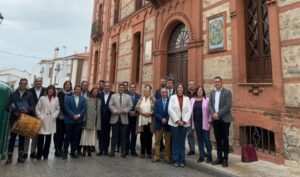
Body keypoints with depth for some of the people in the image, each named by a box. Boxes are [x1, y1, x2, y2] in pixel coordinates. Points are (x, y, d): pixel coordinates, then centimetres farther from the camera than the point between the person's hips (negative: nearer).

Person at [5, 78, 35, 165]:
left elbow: (33, 106, -3)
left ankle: (20, 155, 16)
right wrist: (14, 112, -17)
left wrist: (27, 110, -24)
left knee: (22, 137, 7)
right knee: (12, 137, 2)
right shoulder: (13, 94, 6)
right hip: (14, 118, 0)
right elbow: (7, 106, 0)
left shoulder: (29, 94, 4)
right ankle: (9, 156, 10)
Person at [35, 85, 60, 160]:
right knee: (41, 138, 2)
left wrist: (55, 115, -4)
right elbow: (37, 109, 1)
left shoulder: (56, 99, 7)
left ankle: (45, 154, 20)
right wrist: (40, 117, -8)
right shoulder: (42, 98, 1)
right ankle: (39, 154, 15)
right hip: (42, 120, -2)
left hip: (51, 121, 2)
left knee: (48, 138, 7)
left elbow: (58, 109, 11)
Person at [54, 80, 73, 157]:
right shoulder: (60, 93, 0)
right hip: (60, 115, -2)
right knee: (58, 132, 0)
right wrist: (66, 112, -15)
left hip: (67, 116, 2)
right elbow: (60, 104, -7)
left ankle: (60, 148, 18)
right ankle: (57, 149, 8)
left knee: (63, 132, 8)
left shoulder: (72, 94, 6)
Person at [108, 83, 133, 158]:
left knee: (123, 136, 4)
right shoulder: (113, 96, 11)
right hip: (115, 118, 0)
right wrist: (115, 111, -14)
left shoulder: (128, 96, 11)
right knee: (114, 136, 5)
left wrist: (124, 111, -13)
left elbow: (130, 106, 1)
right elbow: (110, 105, 1)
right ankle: (112, 151, 14)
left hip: (124, 119, 0)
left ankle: (123, 152, 11)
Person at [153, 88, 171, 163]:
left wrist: (166, 119, -14)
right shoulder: (157, 101, 7)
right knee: (157, 141, 8)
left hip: (167, 124, -1)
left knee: (168, 142, 7)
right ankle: (157, 156, 18)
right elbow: (155, 112, -2)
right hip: (159, 124, 2)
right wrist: (161, 119, -13)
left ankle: (167, 157, 18)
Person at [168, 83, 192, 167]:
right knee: (175, 142, 4)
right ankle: (175, 160, 13)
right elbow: (170, 110, -6)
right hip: (174, 123, -2)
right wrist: (177, 120, -11)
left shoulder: (187, 98, 9)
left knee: (182, 142, 7)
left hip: (184, 124, 2)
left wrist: (184, 121, -10)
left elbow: (189, 111, 1)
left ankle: (182, 160, 16)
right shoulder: (172, 97, 3)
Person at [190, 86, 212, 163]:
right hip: (196, 122, 3)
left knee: (207, 139, -1)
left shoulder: (207, 100, -3)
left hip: (205, 123, -3)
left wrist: (209, 122, -10)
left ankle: (209, 157, 13)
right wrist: (191, 122, 5)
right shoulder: (192, 100, 6)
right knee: (200, 139, 11)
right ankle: (201, 156, 20)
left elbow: (210, 112, -5)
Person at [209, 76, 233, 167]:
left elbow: (228, 106, -14)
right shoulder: (212, 92, 11)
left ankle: (225, 159, 15)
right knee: (218, 139, 11)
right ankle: (220, 158, 22)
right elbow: (210, 104, 7)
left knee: (225, 139, 3)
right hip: (215, 119, 5)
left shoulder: (227, 92, -5)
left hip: (224, 119, -4)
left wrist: (218, 114, -17)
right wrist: (213, 114, -9)